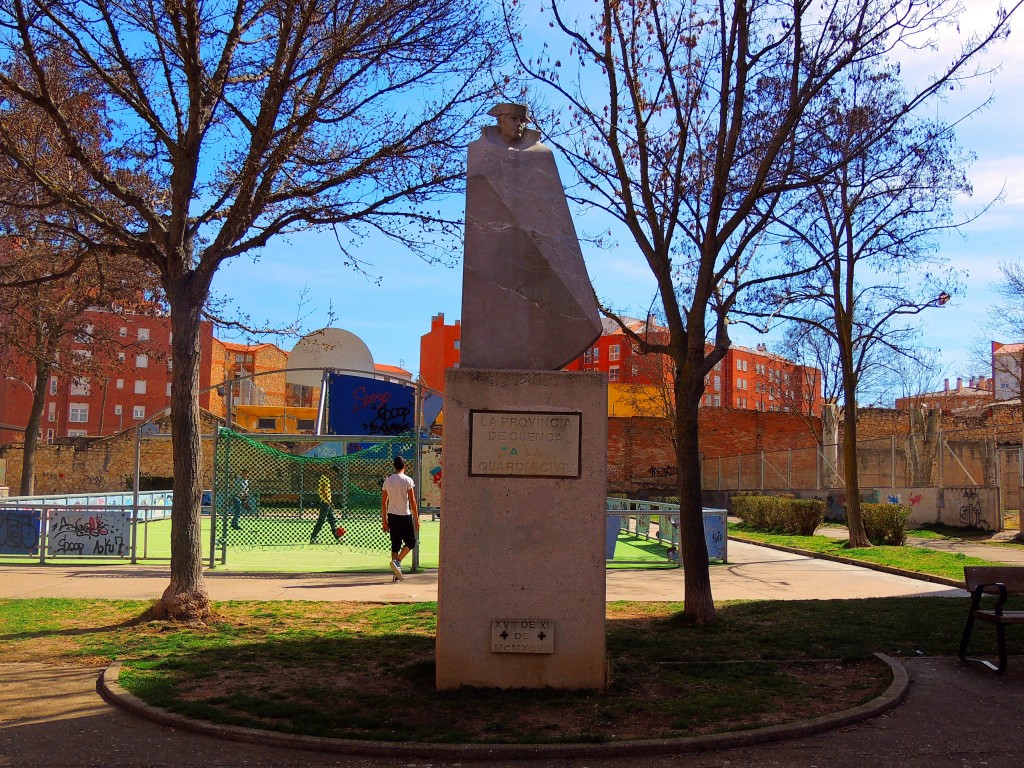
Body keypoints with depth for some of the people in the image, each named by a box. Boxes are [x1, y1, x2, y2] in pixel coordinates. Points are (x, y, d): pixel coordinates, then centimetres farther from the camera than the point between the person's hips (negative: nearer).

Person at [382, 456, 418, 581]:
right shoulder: (407, 480, -7)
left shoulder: (387, 480, 7)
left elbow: (383, 502, 8)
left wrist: (384, 521, 15)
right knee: (410, 542, 8)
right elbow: (412, 501, -9)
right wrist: (417, 519, -3)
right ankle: (397, 561, -15)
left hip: (392, 516, 5)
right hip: (405, 516, -5)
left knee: (395, 544, 10)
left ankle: (397, 574, 9)